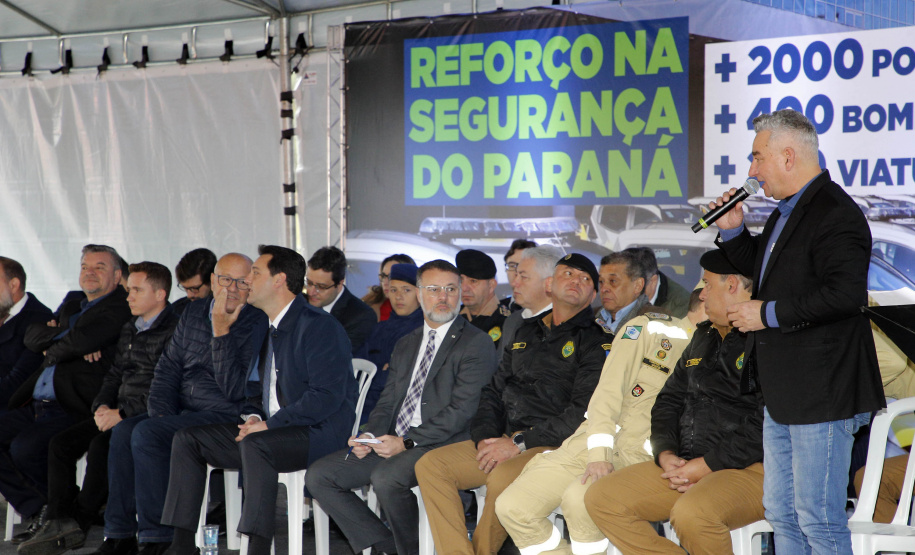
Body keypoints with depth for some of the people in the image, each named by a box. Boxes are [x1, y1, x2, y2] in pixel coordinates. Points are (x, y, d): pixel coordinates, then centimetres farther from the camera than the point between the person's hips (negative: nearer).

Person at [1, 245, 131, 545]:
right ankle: (37, 509, -1)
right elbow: (33, 336, 13)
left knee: (25, 447, -28)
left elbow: (80, 340, -19)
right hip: (36, 405, 9)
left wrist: (52, 351, 1)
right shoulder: (72, 308, 26)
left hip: (74, 409, -9)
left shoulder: (119, 309, -4)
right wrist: (64, 333, -6)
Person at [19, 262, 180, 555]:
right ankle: (60, 522, -12)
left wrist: (122, 413, -19)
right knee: (60, 443, -8)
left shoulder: (175, 331, -10)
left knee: (100, 446, -31)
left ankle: (79, 522, -17)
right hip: (118, 413, 9)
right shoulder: (129, 330, 20)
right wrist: (102, 406, 1)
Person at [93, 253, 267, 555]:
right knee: (123, 431, -16)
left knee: (147, 433, -25)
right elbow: (167, 368, 15)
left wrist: (221, 332, -20)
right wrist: (161, 412, -2)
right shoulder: (193, 312, 12)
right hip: (182, 411, 7)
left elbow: (234, 390, -17)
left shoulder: (256, 323, -8)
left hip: (225, 415, -7)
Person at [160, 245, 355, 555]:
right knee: (187, 437, 0)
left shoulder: (320, 326, -13)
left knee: (255, 445, -38)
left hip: (318, 435, -9)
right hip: (271, 432, 9)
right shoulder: (268, 328, 17)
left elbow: (327, 396, -21)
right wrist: (253, 417, 3)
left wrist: (268, 425, -20)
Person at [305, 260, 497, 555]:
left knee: (386, 476, -35)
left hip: (442, 444, -8)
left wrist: (406, 442, -18)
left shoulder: (477, 343, -3)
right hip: (393, 443, 8)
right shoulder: (405, 345, 22)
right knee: (319, 476, -5)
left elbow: (462, 409, -12)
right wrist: (370, 436, -3)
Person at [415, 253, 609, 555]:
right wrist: (485, 438, 1)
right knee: (430, 464, -11)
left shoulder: (596, 341, 0)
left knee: (502, 478, -35)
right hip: (505, 442, 7)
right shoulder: (525, 333, 21)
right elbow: (494, 391, 22)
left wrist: (519, 443, -15)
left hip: (553, 447, -7)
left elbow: (584, 412, -12)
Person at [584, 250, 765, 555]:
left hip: (751, 469, -9)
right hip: (686, 465, 9)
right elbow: (669, 399, 22)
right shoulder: (704, 338, 20)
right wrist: (665, 454, 3)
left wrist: (707, 465, -17)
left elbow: (768, 426, -20)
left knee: (690, 513, -38)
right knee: (601, 497, -4)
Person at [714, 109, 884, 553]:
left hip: (820, 395, -11)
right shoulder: (787, 212, 16)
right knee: (782, 516, 16)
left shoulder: (835, 214, -16)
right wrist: (732, 231, 14)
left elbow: (846, 293, -28)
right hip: (784, 394, 11)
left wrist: (769, 314, -19)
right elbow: (765, 273, 31)